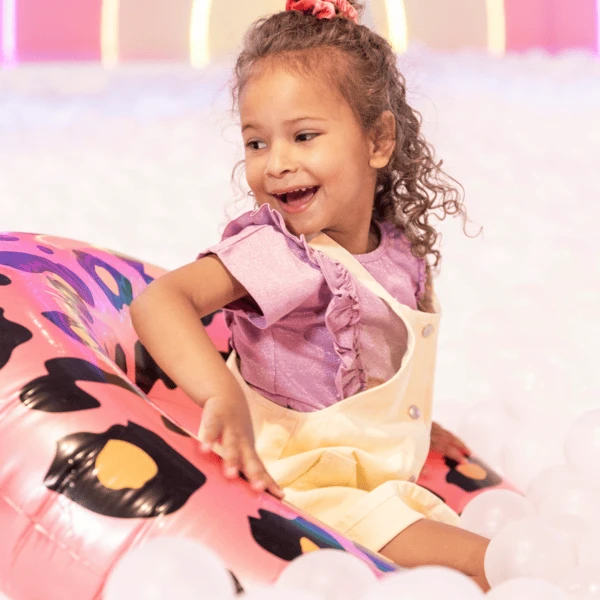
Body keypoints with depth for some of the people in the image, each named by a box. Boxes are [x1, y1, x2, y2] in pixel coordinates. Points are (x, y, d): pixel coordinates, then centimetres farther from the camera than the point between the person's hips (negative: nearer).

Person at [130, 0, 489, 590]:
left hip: (383, 472, 8)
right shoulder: (274, 250, -19)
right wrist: (225, 397, -47)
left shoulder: (401, 248, 4)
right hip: (301, 476, -8)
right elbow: (158, 301, -35)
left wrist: (412, 424, 23)